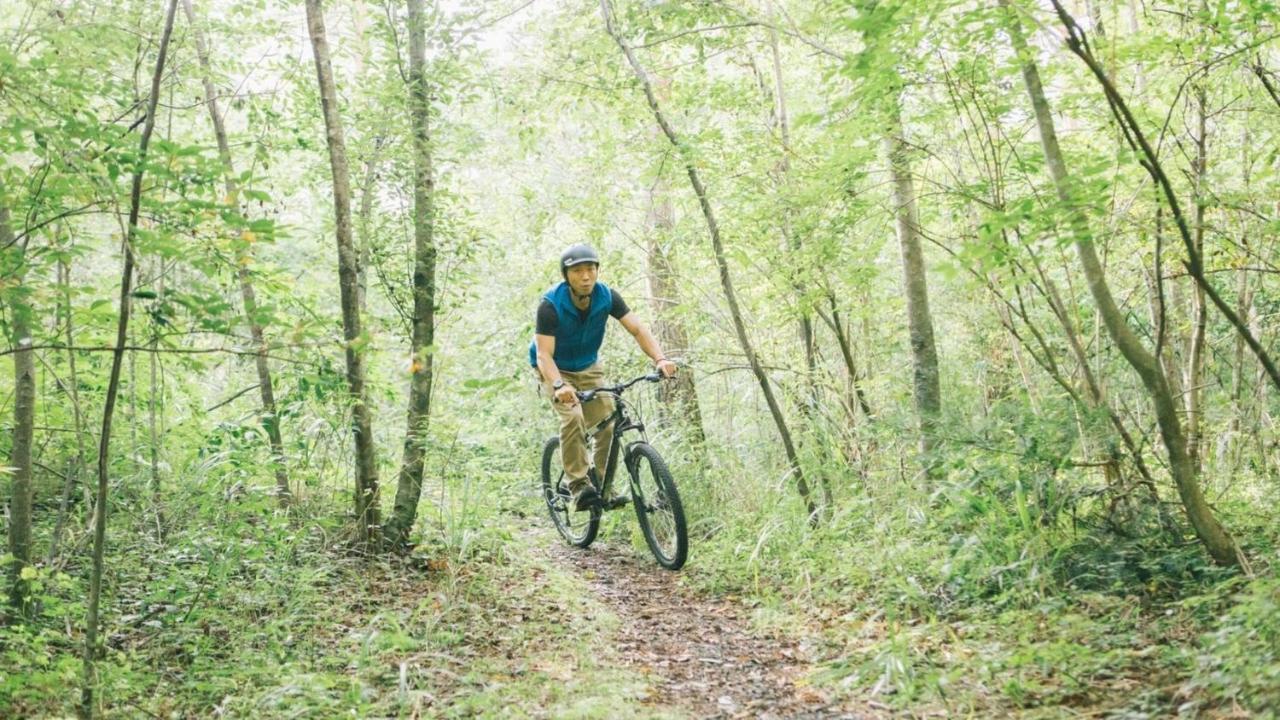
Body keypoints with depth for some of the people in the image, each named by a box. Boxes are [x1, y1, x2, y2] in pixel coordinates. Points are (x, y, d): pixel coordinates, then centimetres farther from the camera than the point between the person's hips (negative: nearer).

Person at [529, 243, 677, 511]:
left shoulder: (606, 296, -18)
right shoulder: (550, 305, -28)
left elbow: (638, 329, -20)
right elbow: (544, 354, -33)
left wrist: (660, 359, -37)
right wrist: (559, 386, -51)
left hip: (588, 368, 4)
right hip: (555, 370, -4)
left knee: (608, 423, -9)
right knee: (573, 417, -28)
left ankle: (604, 487, 6)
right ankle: (579, 486, -20)